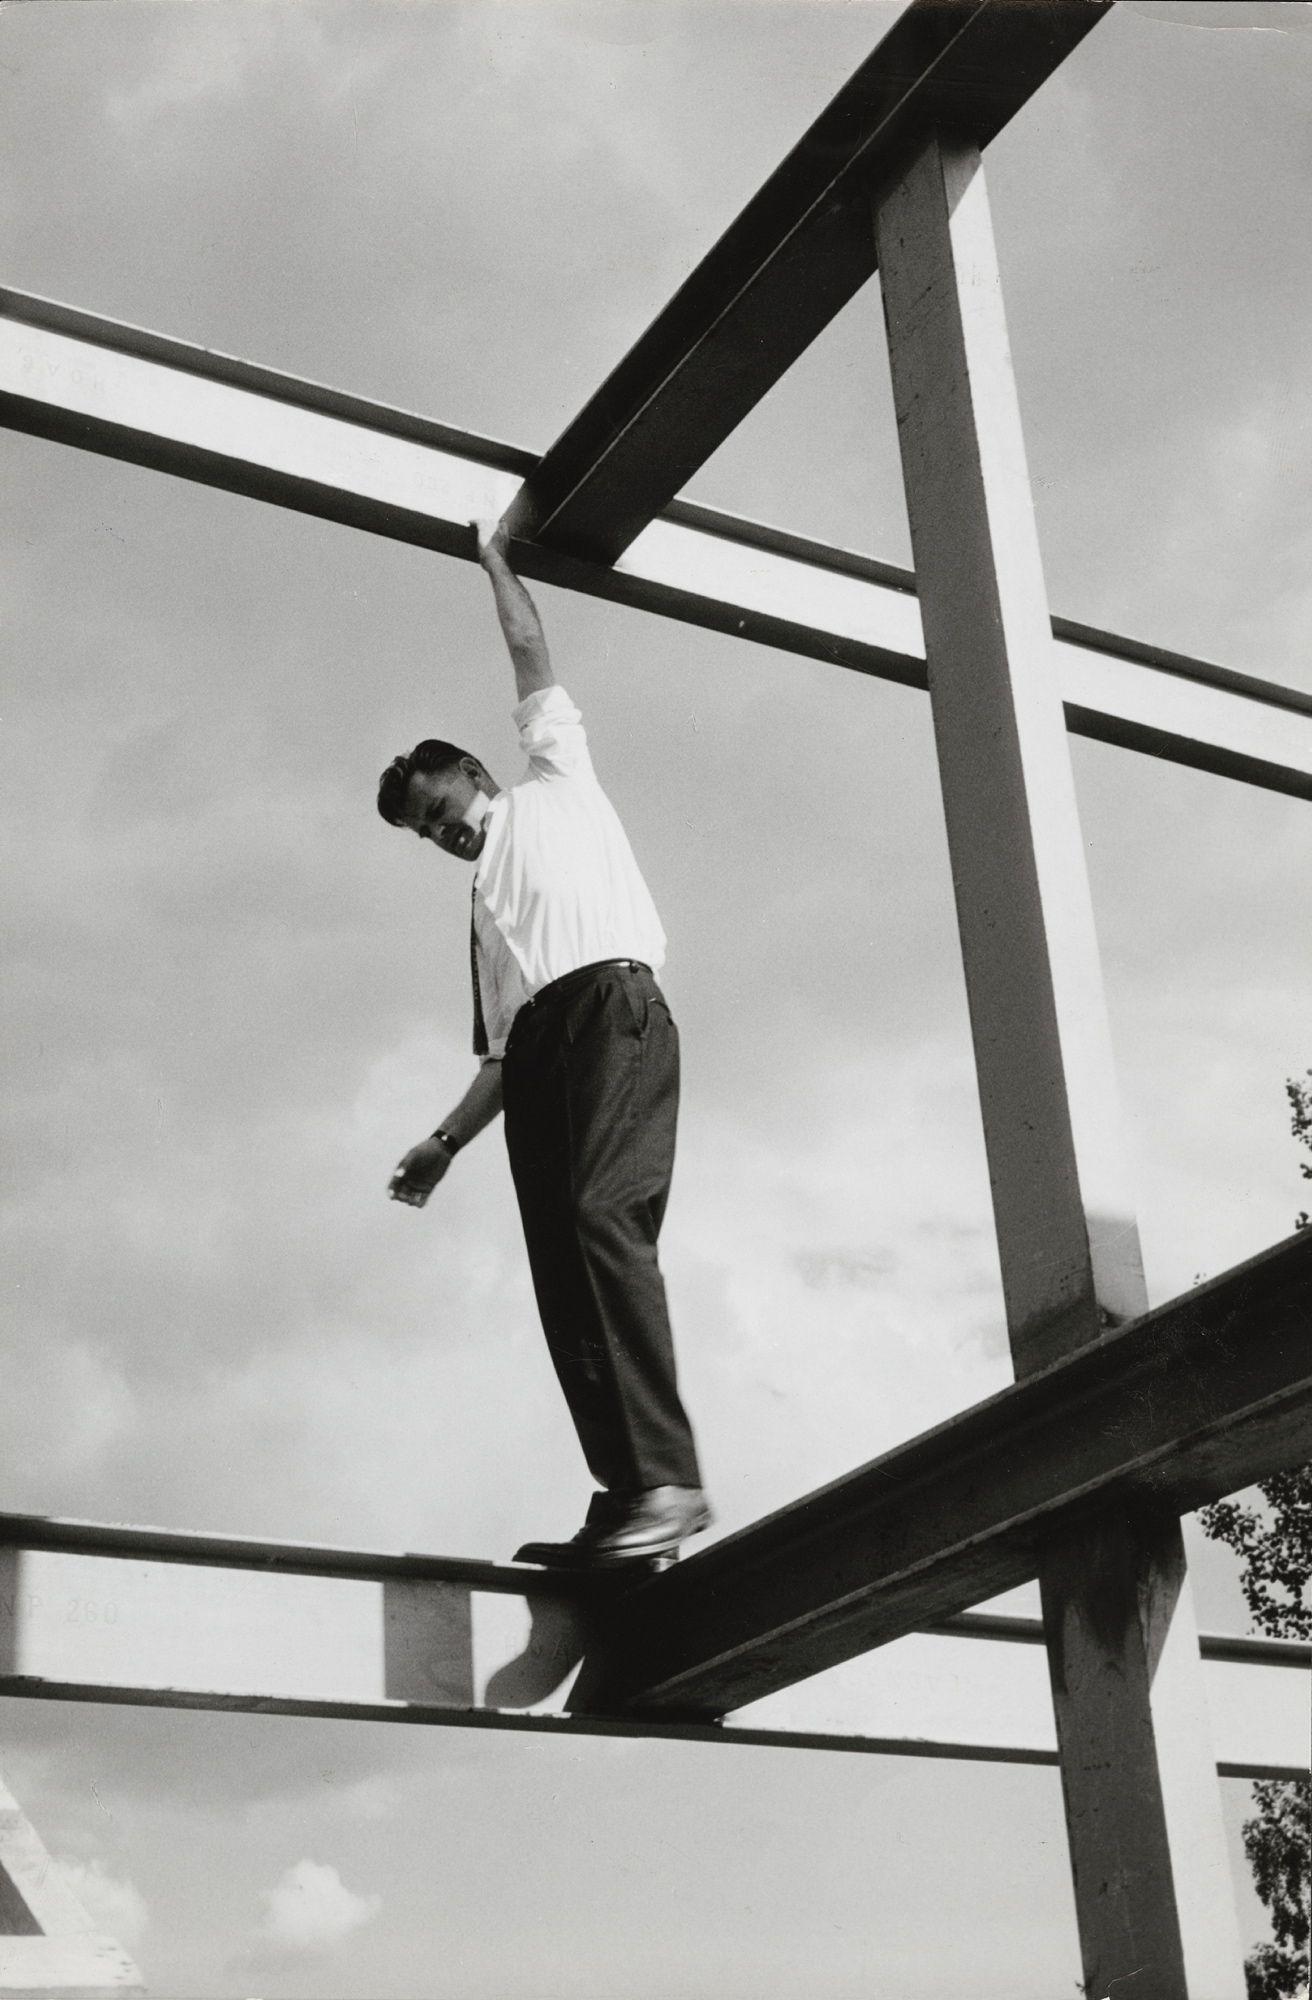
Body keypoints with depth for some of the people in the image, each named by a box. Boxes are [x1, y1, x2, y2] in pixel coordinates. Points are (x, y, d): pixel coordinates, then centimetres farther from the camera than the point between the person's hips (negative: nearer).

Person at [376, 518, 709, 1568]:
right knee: (562, 1272, -8)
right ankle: (624, 1495, -15)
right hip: (538, 1044, 7)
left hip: (614, 1004, -7)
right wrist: (443, 1144, 19)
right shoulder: (486, 900, 35)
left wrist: (494, 556, 30)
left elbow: (531, 654, 20)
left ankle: (667, 1478, -37)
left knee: (605, 1218, -27)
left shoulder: (557, 781, 25)